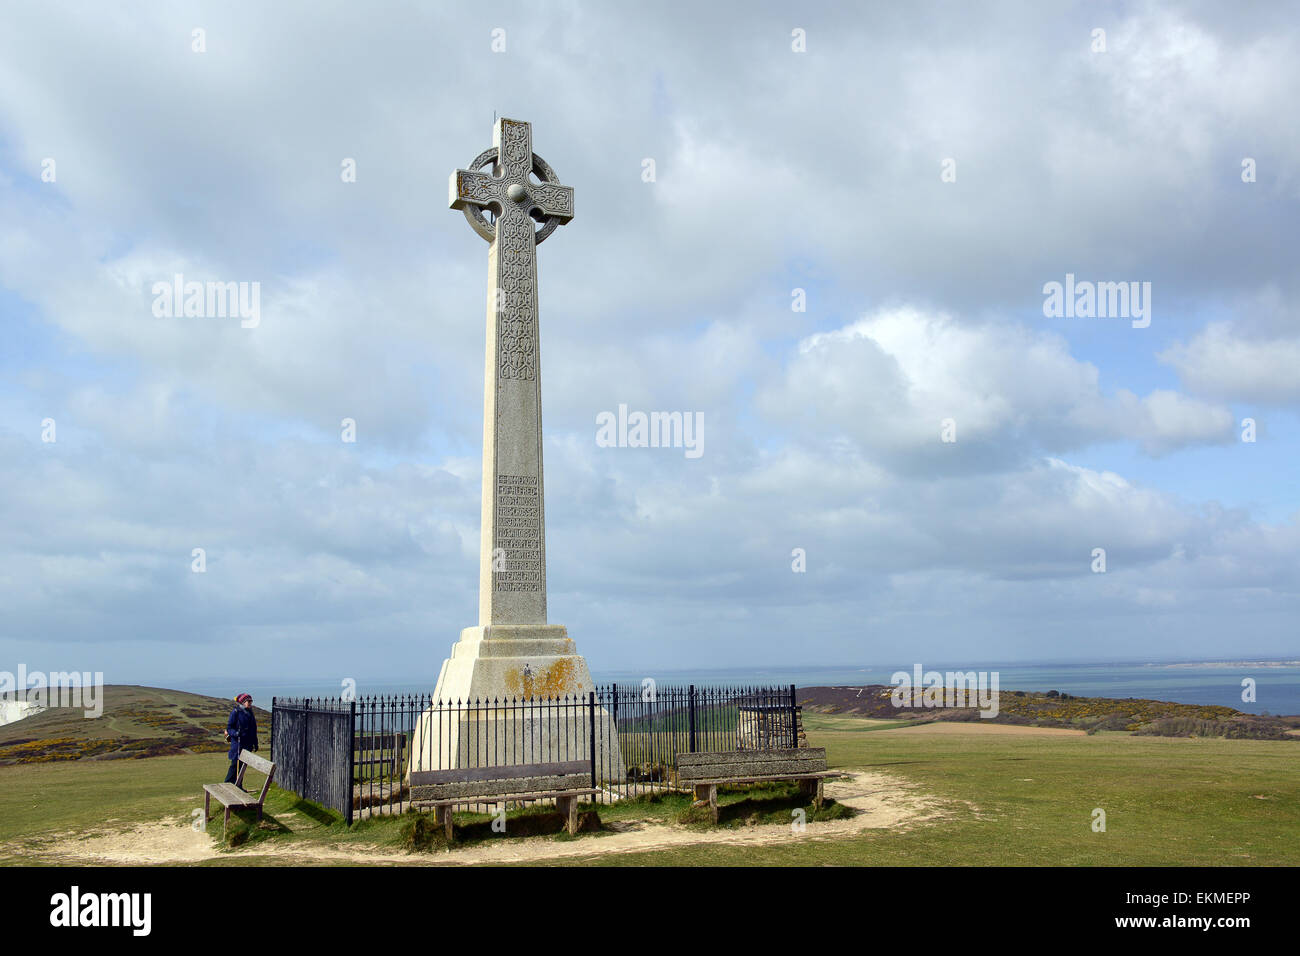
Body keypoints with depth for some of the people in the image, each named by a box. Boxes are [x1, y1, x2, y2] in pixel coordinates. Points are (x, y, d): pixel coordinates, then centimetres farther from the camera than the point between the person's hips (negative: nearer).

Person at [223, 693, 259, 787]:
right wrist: (235, 733, -28)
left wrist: (255, 744, 18)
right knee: (235, 764, -5)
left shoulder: (250, 713, 13)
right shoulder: (236, 712, -8)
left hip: (247, 744, 7)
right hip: (238, 743, -7)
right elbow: (229, 728, -7)